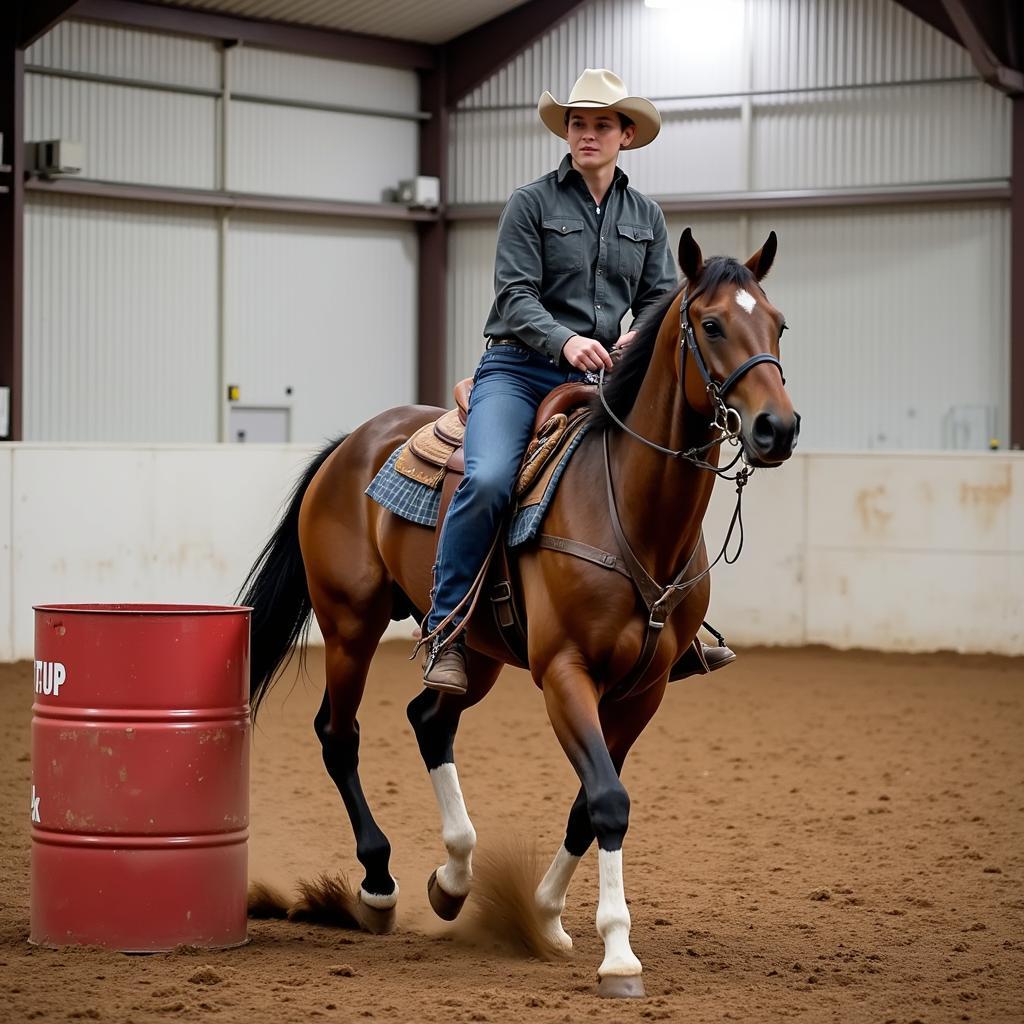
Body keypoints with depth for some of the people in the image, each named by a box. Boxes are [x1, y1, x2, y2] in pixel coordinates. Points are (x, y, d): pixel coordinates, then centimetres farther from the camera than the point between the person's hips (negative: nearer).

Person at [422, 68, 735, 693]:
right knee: (489, 480, -30)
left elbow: (662, 298, 10)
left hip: (599, 376, 4)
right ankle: (446, 628, -18)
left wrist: (646, 336, -14)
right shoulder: (532, 203, 1)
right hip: (520, 369, -4)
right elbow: (516, 295, -8)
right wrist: (565, 340, -26)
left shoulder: (647, 216, 15)